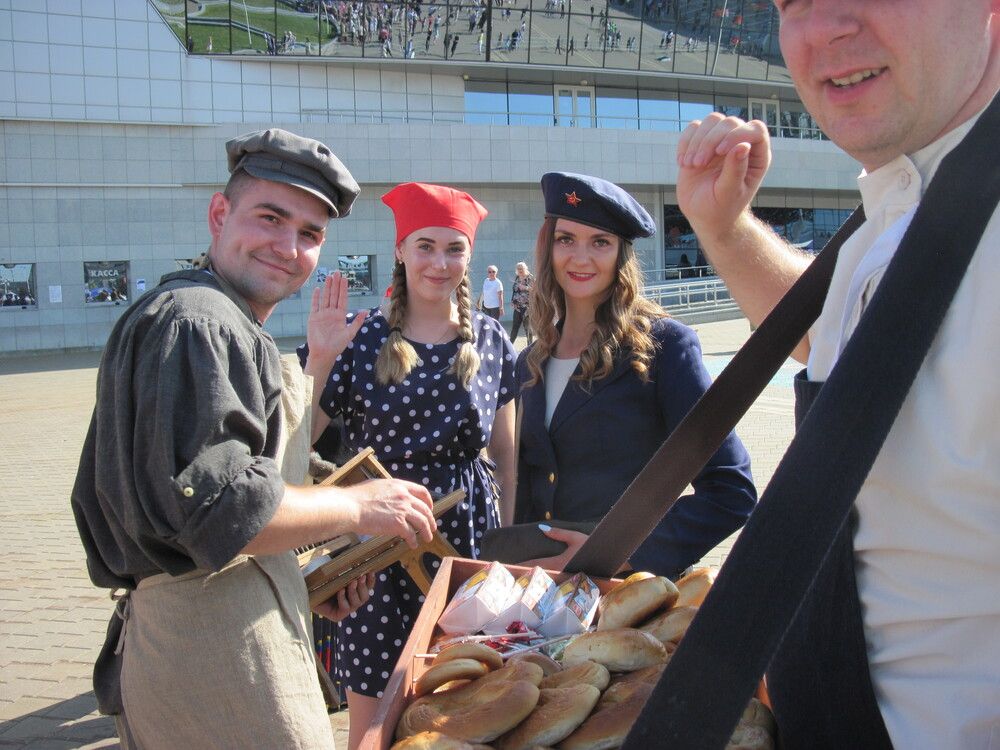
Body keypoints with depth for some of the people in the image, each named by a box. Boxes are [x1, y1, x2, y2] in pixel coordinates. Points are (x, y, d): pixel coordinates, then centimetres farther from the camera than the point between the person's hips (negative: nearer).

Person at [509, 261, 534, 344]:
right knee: (515, 325, 6)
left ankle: (530, 343, 10)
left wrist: (525, 288, -21)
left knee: (527, 325, 1)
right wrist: (512, 301, 15)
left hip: (527, 305, -5)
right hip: (517, 305, 5)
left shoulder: (530, 278, -6)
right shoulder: (517, 278, 12)